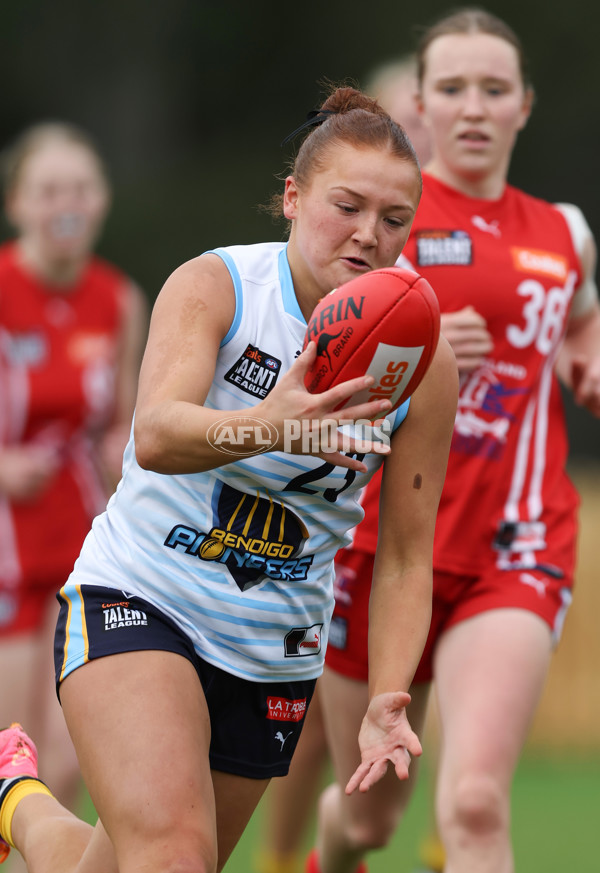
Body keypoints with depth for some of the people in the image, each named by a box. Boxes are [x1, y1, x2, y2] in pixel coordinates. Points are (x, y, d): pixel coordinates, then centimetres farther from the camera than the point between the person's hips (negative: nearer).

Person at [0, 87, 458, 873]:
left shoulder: (426, 363, -5)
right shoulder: (213, 286, -13)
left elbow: (405, 559, 0)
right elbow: (155, 435, -32)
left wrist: (386, 701, -14)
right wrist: (266, 427, -53)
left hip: (275, 655, 4)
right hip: (137, 601, -4)